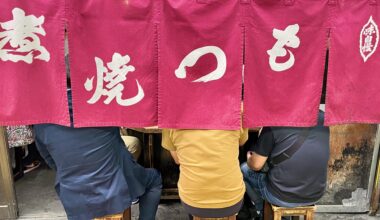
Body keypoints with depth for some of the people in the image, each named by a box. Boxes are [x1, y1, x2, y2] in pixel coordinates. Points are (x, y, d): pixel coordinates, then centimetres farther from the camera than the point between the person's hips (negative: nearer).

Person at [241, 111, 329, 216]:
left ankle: (262, 211, 32)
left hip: (282, 197, -5)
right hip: (315, 196, 5)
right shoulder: (323, 117, -4)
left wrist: (249, 158, 13)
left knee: (244, 169, 19)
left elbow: (256, 165, -10)